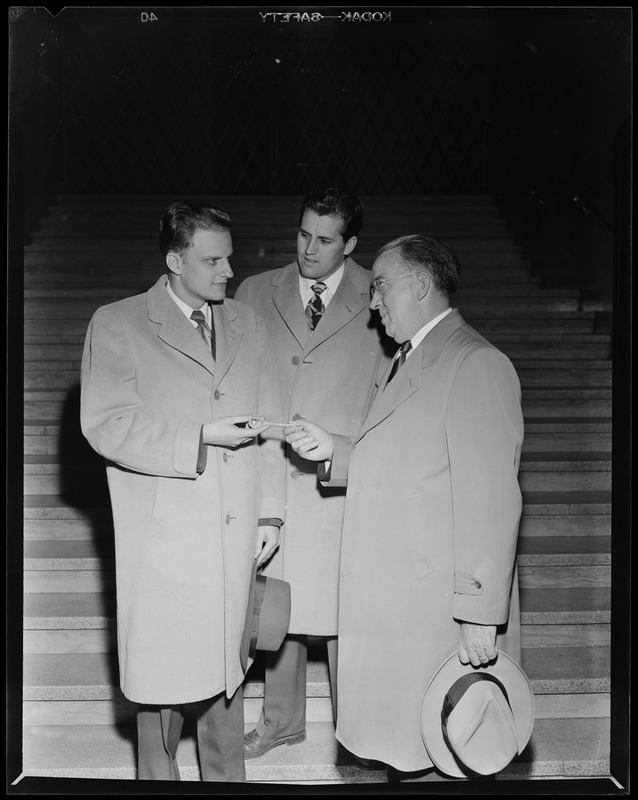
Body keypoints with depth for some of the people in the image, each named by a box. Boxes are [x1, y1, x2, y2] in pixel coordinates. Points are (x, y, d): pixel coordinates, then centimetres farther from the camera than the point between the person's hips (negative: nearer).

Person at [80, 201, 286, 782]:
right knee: (164, 666, 4)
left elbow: (267, 424, 13)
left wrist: (270, 512, 7)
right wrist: (200, 439, -14)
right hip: (164, 535, -4)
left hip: (236, 532, 4)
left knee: (226, 660, 13)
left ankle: (226, 775, 30)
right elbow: (107, 425, -10)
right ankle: (157, 775, 26)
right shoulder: (117, 325, -1)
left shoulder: (247, 325, 13)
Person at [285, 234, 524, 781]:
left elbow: (490, 500, -18)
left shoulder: (478, 366, -14)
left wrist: (482, 617, -19)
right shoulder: (408, 362, 17)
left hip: (439, 612, -9)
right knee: (401, 756, 16)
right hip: (391, 607, 9)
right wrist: (333, 451, 5)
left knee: (436, 762, 2)